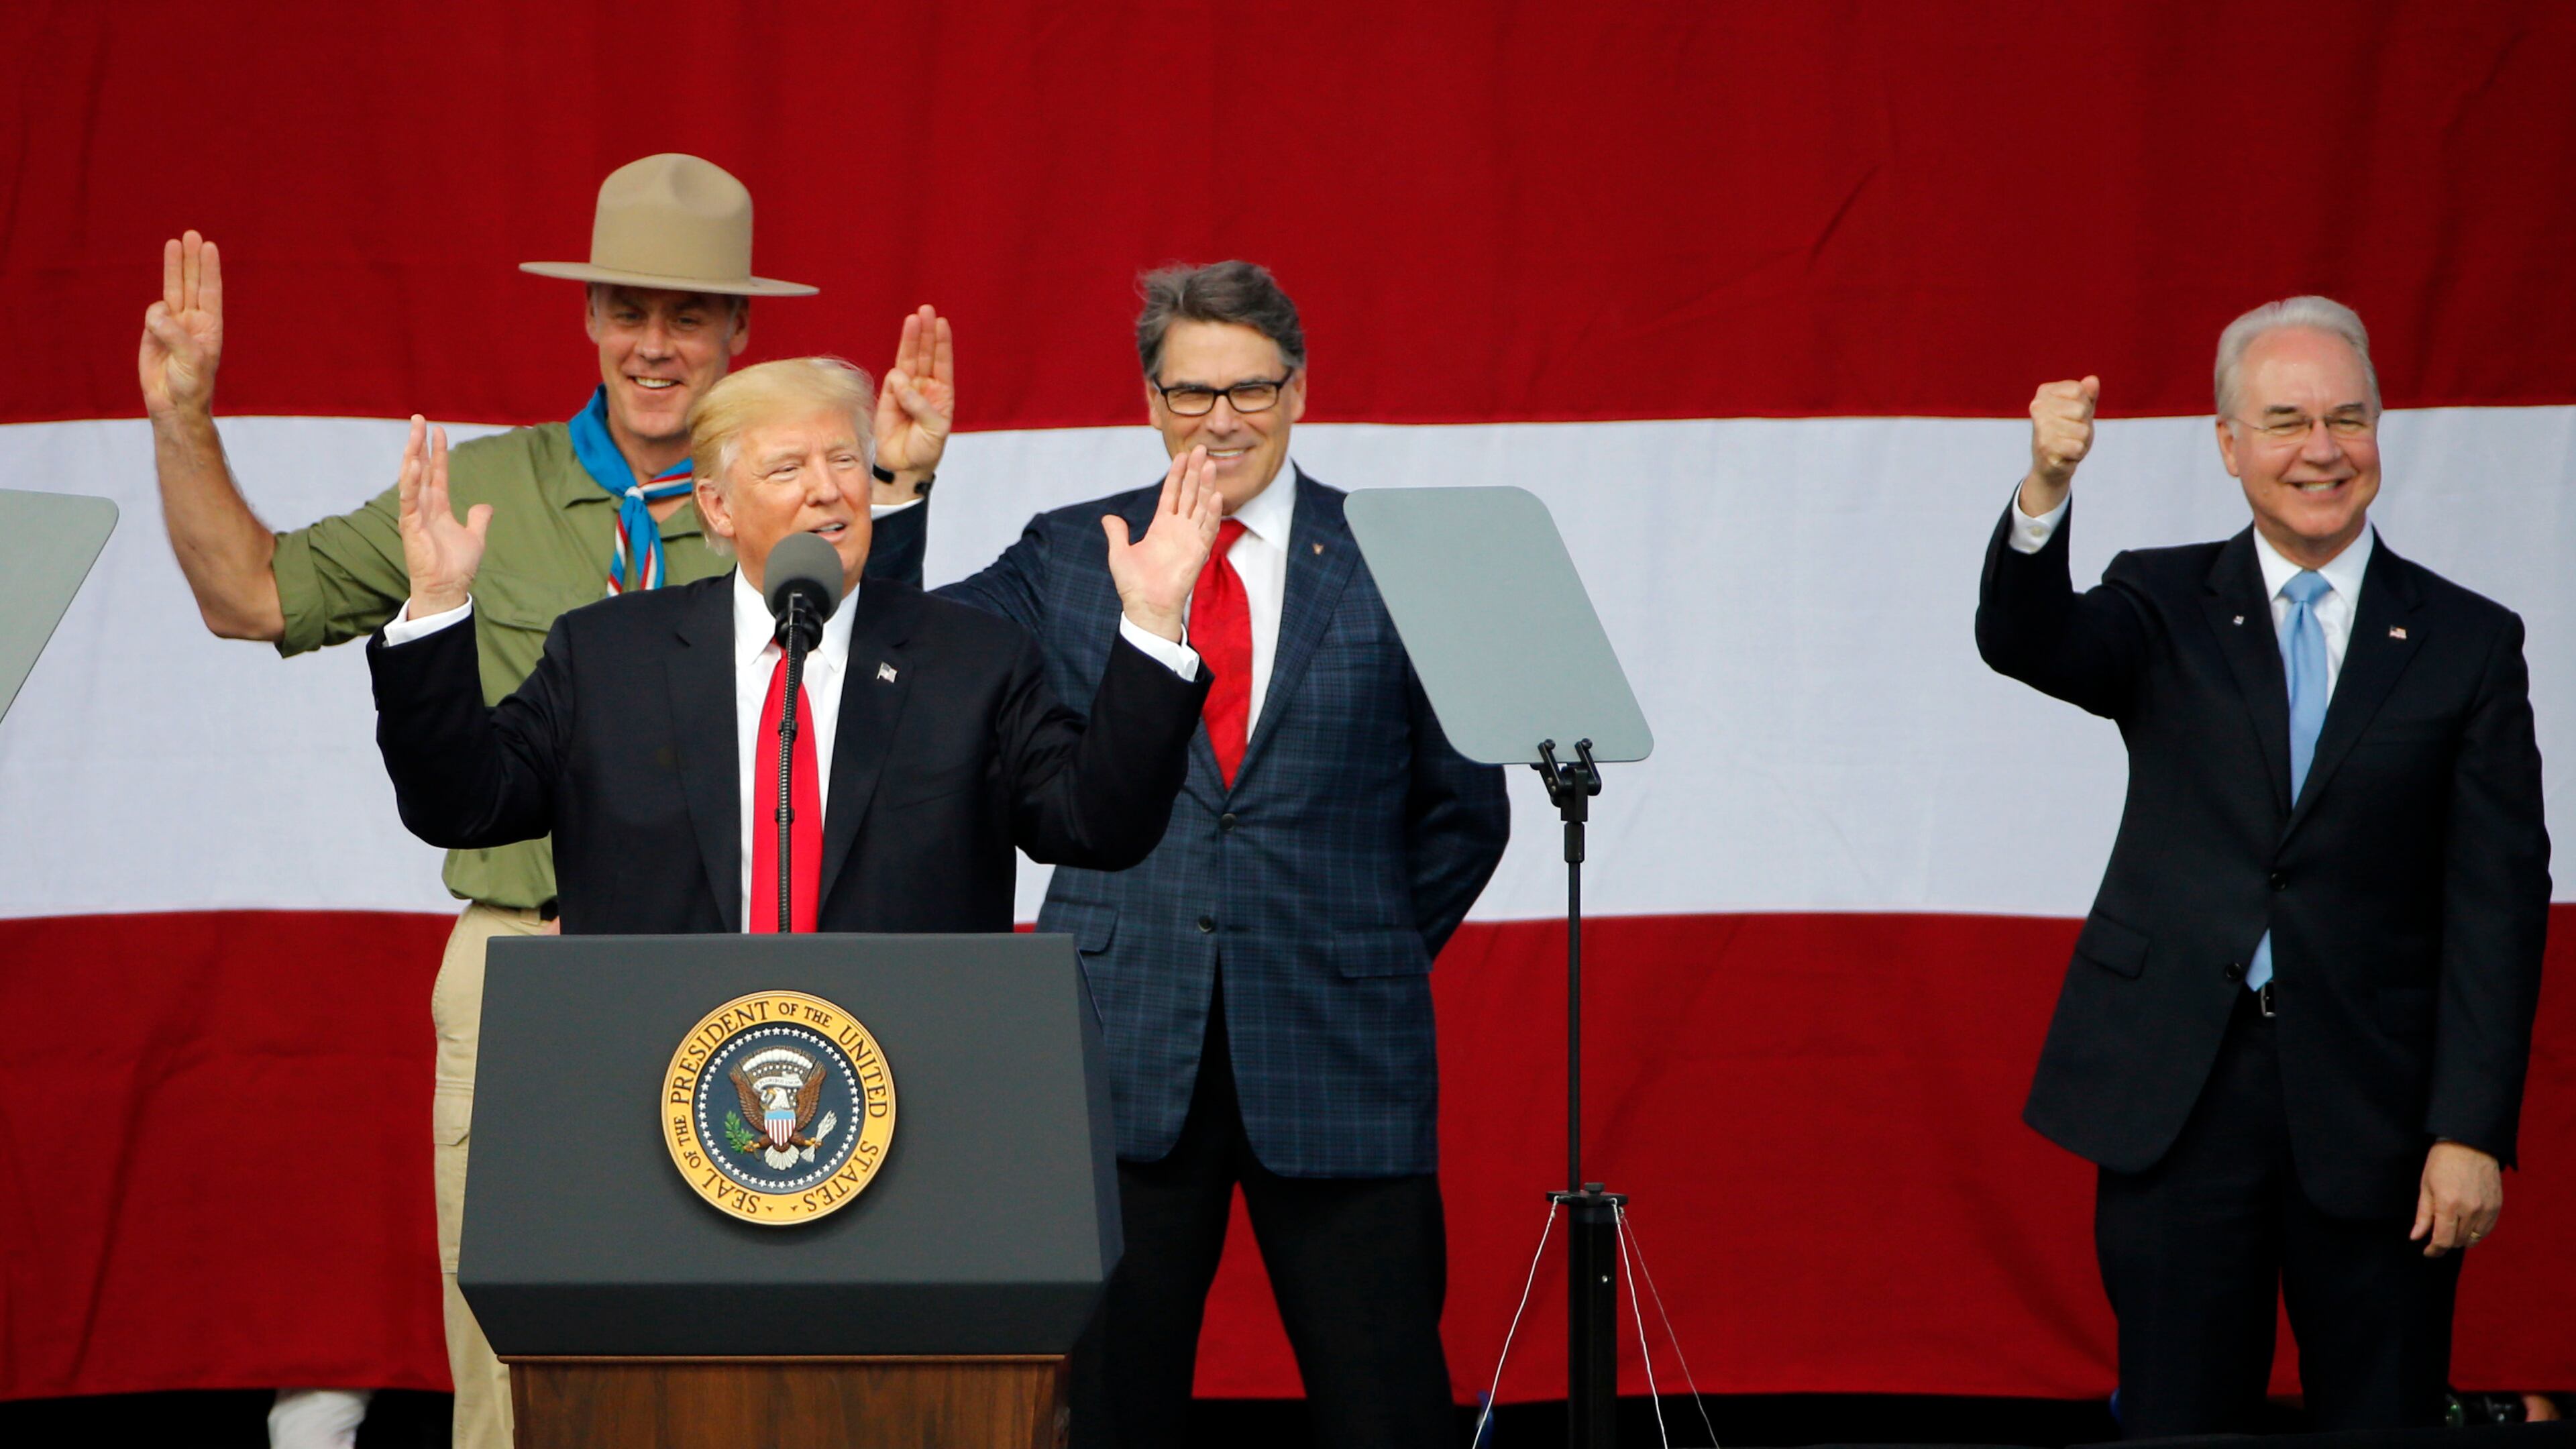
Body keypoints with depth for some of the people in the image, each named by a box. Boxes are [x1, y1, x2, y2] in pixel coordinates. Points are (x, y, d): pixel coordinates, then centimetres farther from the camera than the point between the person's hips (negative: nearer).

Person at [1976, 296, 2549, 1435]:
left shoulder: (2468, 645, 4)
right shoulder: (2166, 608, 7)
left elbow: (2499, 902, 0)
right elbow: (2022, 643, -13)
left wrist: (2472, 1132, -8)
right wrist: (2045, 487, -34)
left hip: (2374, 1107, 0)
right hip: (2178, 1096, 0)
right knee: (2175, 1431, 4)